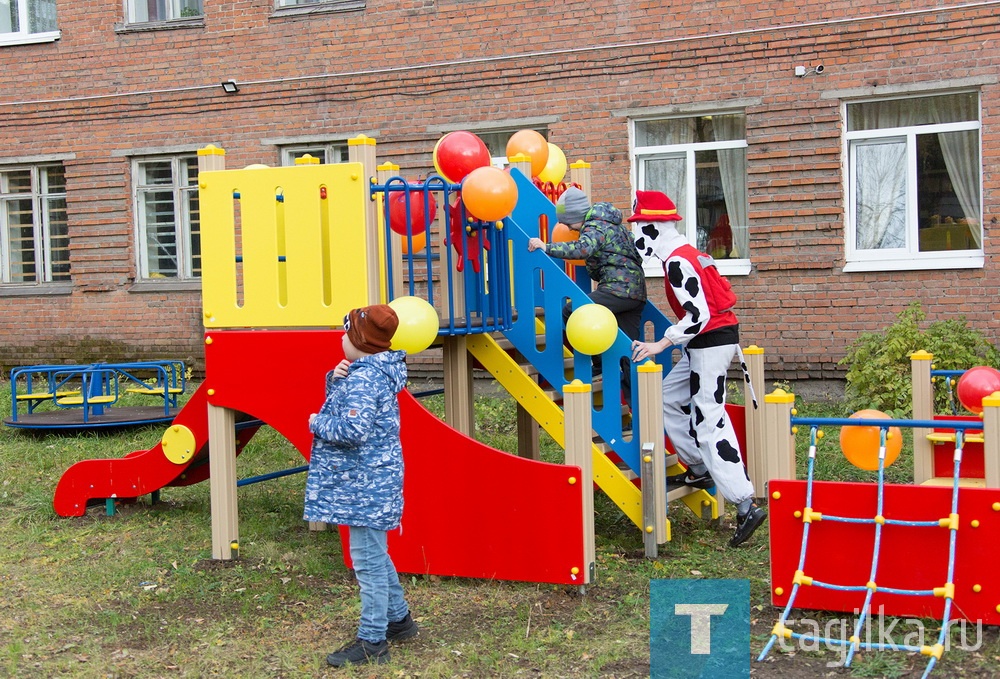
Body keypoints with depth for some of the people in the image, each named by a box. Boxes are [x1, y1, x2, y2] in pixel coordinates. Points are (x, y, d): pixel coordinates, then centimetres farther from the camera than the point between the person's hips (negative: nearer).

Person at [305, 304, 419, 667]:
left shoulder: (363, 378, -20)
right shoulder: (376, 370, 11)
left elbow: (354, 430, -29)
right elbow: (343, 404, 18)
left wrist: (317, 423, -13)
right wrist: (336, 378, -1)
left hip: (366, 486, -11)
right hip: (371, 481, 11)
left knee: (368, 560, -4)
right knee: (375, 555, 21)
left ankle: (372, 641, 3)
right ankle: (398, 618, 33)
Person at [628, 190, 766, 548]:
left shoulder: (677, 261, -17)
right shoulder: (685, 252, 13)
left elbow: (699, 315, -23)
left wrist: (661, 344, -22)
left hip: (711, 343, -10)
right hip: (708, 343, 10)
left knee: (708, 424, -10)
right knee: (669, 398, 18)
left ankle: (746, 507, -12)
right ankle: (699, 470, 24)